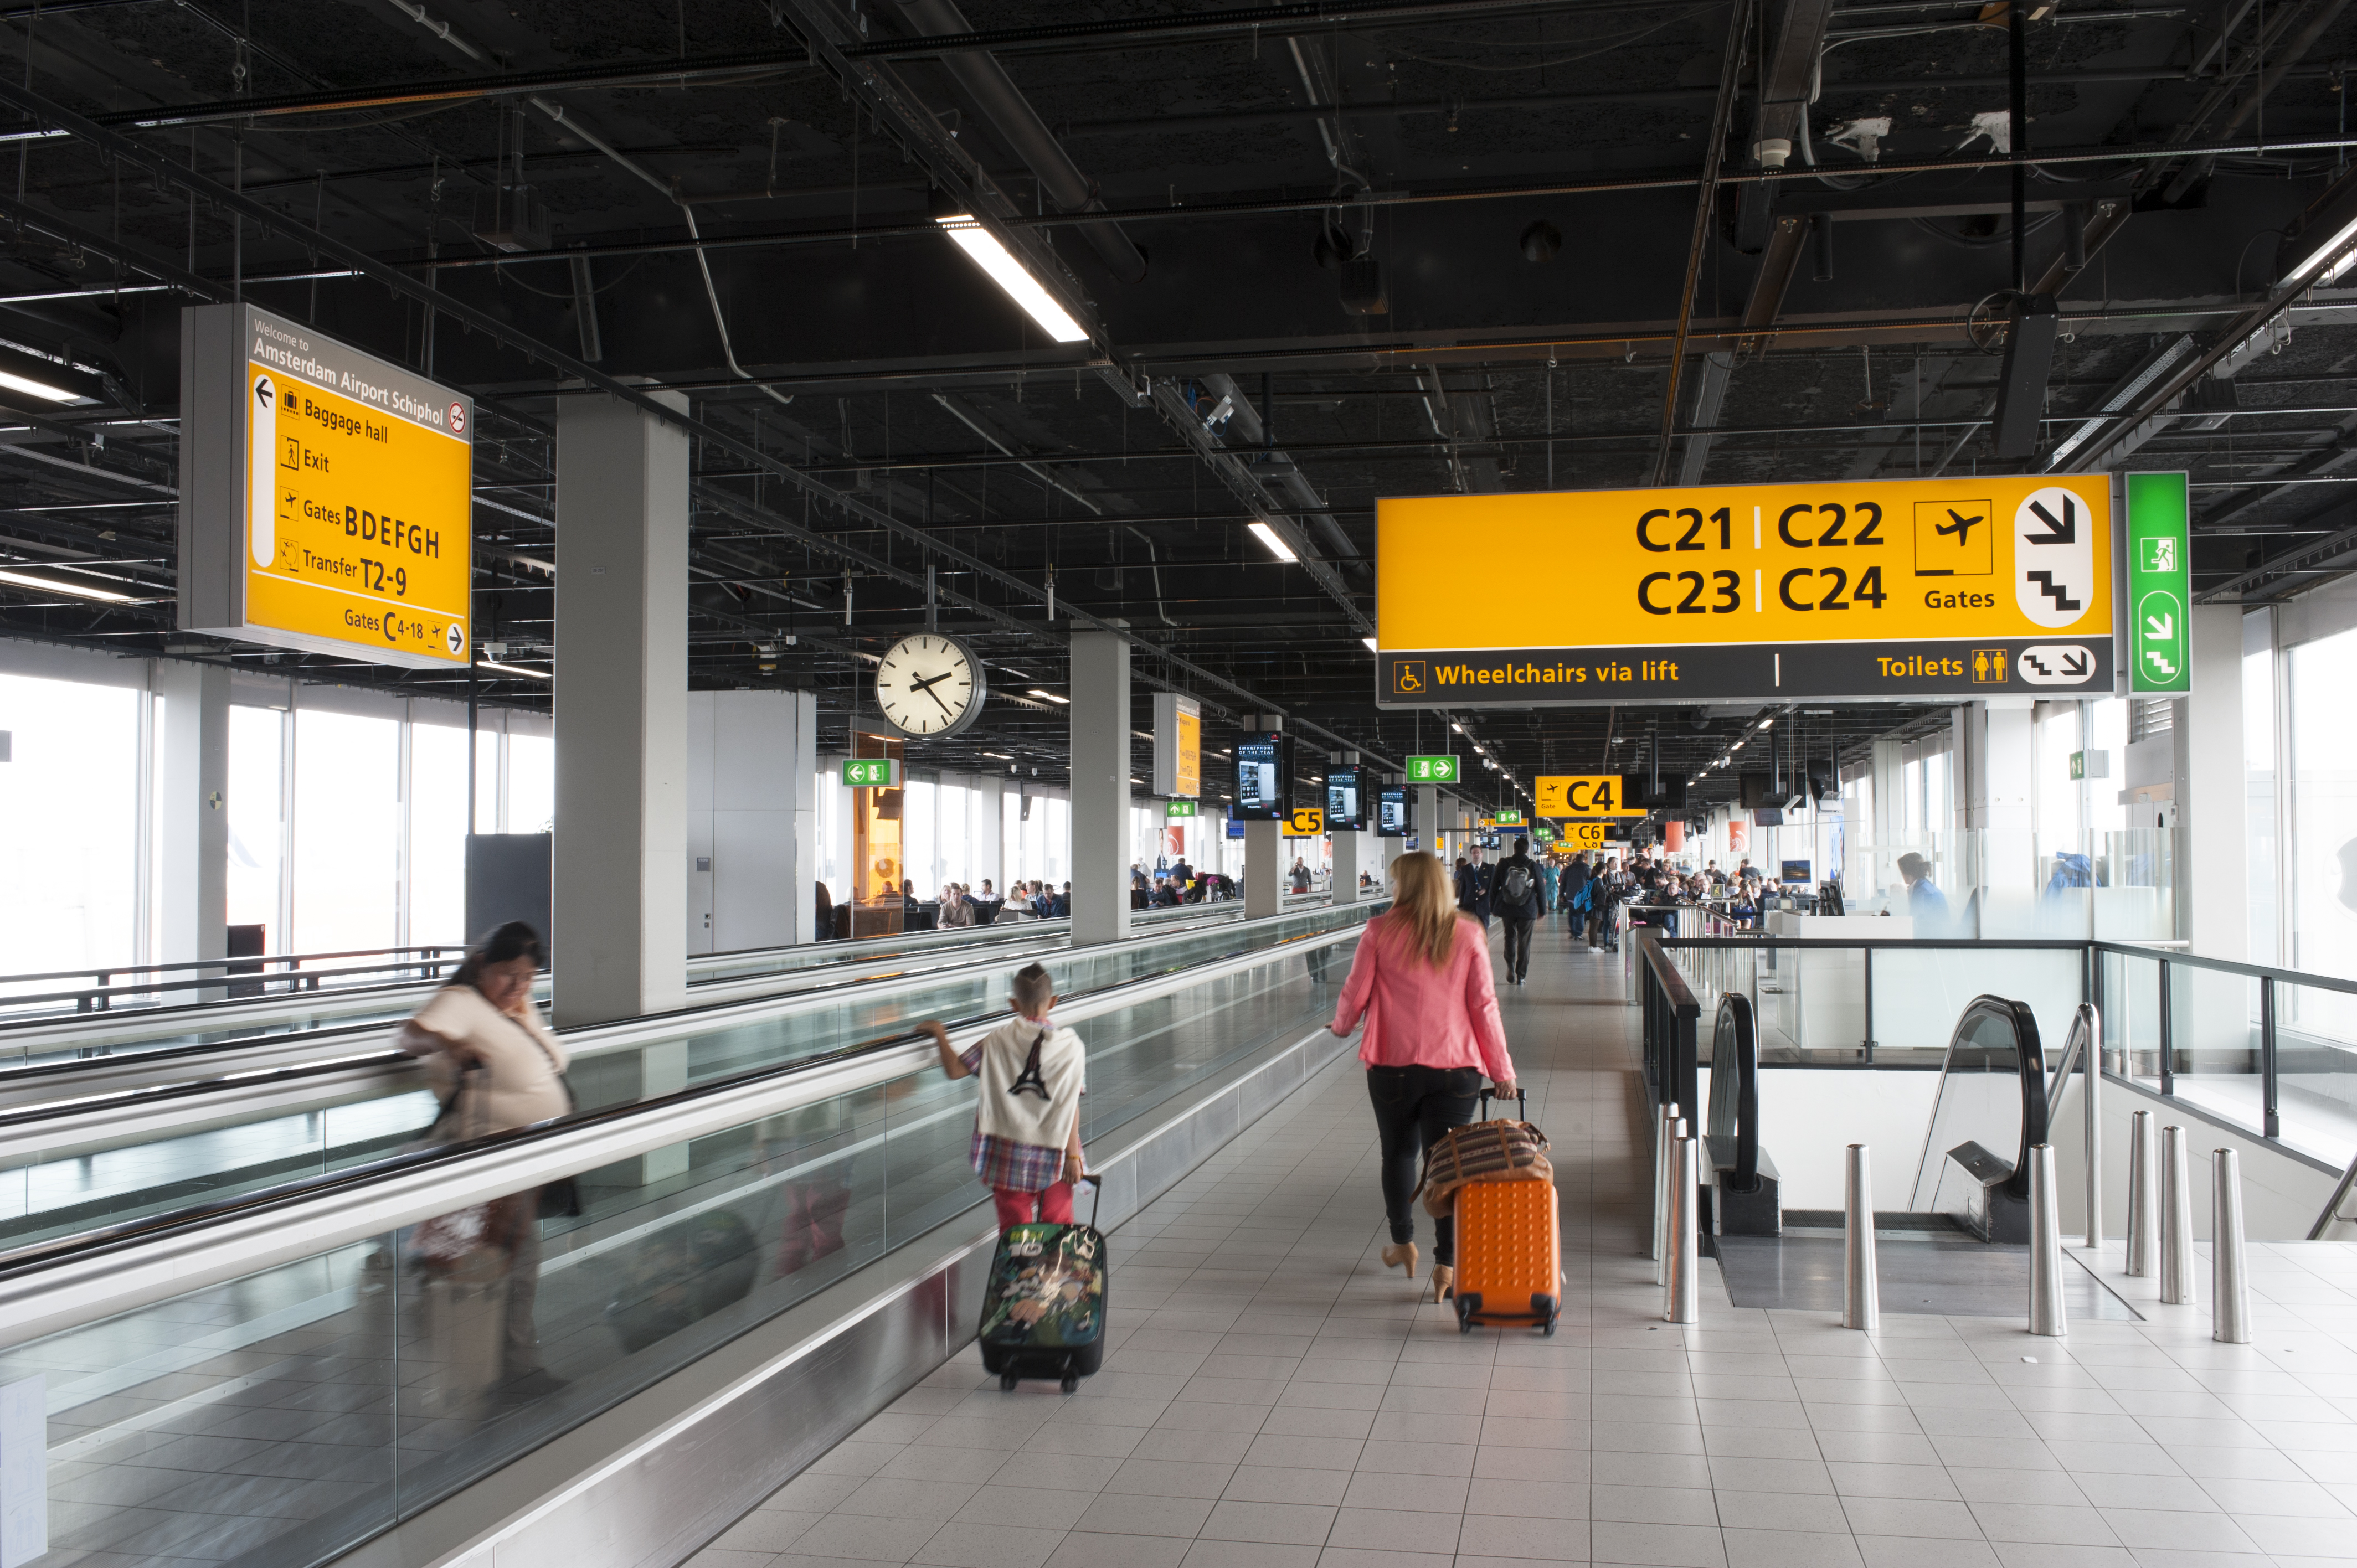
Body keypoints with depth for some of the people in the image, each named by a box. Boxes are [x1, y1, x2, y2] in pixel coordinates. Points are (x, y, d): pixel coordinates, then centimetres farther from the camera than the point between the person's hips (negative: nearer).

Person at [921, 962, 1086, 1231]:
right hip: (1053, 1158, 0)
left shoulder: (998, 1040, -4)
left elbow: (955, 1069, -5)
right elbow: (1071, 1106, -6)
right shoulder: (1071, 1046, -4)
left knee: (1014, 1229, 9)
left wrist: (939, 1034, 10)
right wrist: (1073, 1155, -4)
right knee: (1057, 1229, 11)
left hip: (1008, 1158, 1)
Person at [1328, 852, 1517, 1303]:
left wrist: (1342, 1025, 24)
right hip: (1455, 1066, 0)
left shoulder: (1380, 932, -4)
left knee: (1399, 1153, 19)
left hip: (1393, 1064, 0)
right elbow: (1484, 1005, -1)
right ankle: (1446, 1265, 0)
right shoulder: (1467, 934, -1)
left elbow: (1355, 994, 1)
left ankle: (1403, 1244, 31)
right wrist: (1502, 1070, 6)